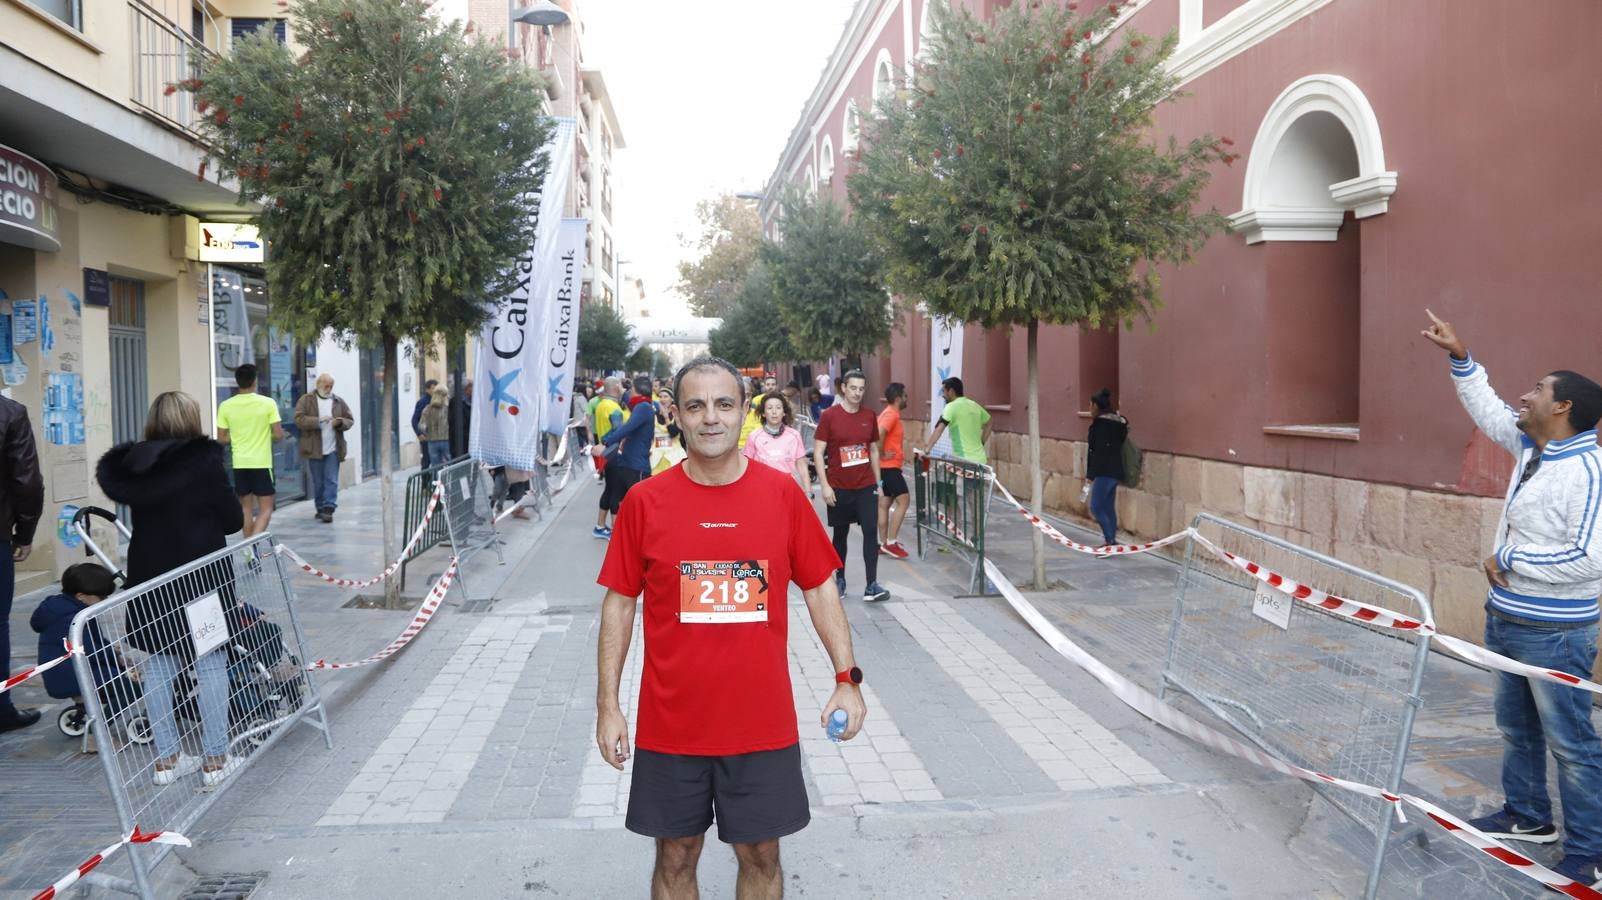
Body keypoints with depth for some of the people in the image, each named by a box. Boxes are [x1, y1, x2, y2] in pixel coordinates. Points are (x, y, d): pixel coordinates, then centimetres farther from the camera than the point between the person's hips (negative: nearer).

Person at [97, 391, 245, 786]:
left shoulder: (132, 464, 1)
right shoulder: (204, 460, -12)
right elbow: (233, 519, -7)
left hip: (150, 575, 5)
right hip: (200, 574, -5)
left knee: (158, 663, 12)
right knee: (210, 664, 2)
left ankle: (167, 758, 17)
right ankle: (216, 759, 6)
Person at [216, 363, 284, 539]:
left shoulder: (226, 406, -1)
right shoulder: (267, 403, -9)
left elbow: (221, 439, 2)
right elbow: (278, 435, -9)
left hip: (240, 463, 3)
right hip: (262, 463, -3)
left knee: (246, 507, 14)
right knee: (265, 509, 1)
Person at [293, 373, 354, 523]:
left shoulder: (339, 401, 11)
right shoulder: (306, 400, 2)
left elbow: (350, 420, 12)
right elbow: (299, 419, -9)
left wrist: (340, 422, -10)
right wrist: (318, 420, -20)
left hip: (333, 449, 1)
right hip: (314, 449, -1)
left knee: (331, 481, -6)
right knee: (317, 482, 7)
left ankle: (328, 509, -7)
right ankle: (320, 508, 18)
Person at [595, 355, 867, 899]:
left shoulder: (783, 494, -4)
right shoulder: (645, 502, -6)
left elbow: (819, 590, 3)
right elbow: (619, 605, 1)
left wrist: (847, 677, -4)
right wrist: (608, 705, -1)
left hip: (763, 722, 0)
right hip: (671, 725, 0)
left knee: (760, 855, 15)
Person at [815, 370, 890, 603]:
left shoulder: (870, 416, 6)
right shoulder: (829, 415, -5)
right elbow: (818, 452, -6)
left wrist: (877, 483, 12)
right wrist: (825, 485, -12)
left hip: (866, 486, 2)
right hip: (839, 487, -2)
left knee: (871, 531, -7)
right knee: (840, 534, 10)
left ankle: (871, 586, -7)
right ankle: (839, 579, 26)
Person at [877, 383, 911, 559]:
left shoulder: (888, 413, 16)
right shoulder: (892, 414, -16)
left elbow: (884, 437, 23)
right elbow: (879, 434, -32)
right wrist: (882, 455, -21)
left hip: (885, 466, 10)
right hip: (889, 466, -10)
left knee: (884, 504, 11)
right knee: (903, 500, -10)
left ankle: (885, 543, 15)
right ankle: (891, 542, -12)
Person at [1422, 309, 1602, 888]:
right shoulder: (1531, 446, 4)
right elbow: (1488, 411, 22)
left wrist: (1510, 560, -19)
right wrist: (1459, 357, 18)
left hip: (1555, 633, -9)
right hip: (1506, 620, 9)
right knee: (1515, 727, 21)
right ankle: (1527, 817, 37)